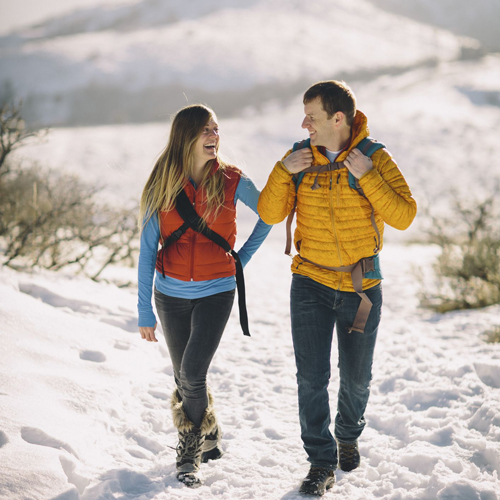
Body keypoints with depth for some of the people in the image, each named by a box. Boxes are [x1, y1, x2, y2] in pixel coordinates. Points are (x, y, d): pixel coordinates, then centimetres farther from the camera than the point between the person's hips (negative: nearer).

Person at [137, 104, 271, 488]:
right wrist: (145, 311, -4)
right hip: (172, 295, 2)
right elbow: (147, 250, -2)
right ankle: (209, 441, 35)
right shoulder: (163, 186, -5)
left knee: (193, 374, -15)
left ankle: (191, 449, 8)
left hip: (216, 293, -2)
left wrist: (243, 257, 4)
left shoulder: (232, 181, -6)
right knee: (184, 377, 10)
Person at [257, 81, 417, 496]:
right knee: (312, 377, -5)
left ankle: (348, 436, 41)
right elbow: (270, 215, -3)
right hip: (311, 284, 1)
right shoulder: (302, 158, -2)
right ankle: (322, 462, 9)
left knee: (356, 378, 12)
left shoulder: (376, 159, -9)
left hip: (361, 288, -1)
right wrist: (284, 171, -17)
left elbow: (404, 217, -17)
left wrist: (367, 176, -24)